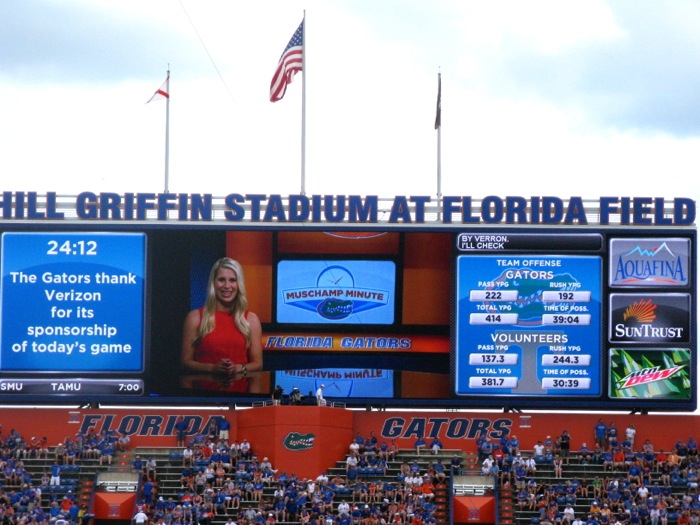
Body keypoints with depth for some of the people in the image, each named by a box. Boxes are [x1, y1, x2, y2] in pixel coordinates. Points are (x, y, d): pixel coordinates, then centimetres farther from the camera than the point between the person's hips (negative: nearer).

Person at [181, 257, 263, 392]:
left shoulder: (251, 319, 9)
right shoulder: (195, 317, 5)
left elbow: (257, 363, 11)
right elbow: (186, 361, 6)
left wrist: (238, 369, -9)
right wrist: (212, 368, -11)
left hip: (240, 393, 1)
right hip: (204, 393, -1)